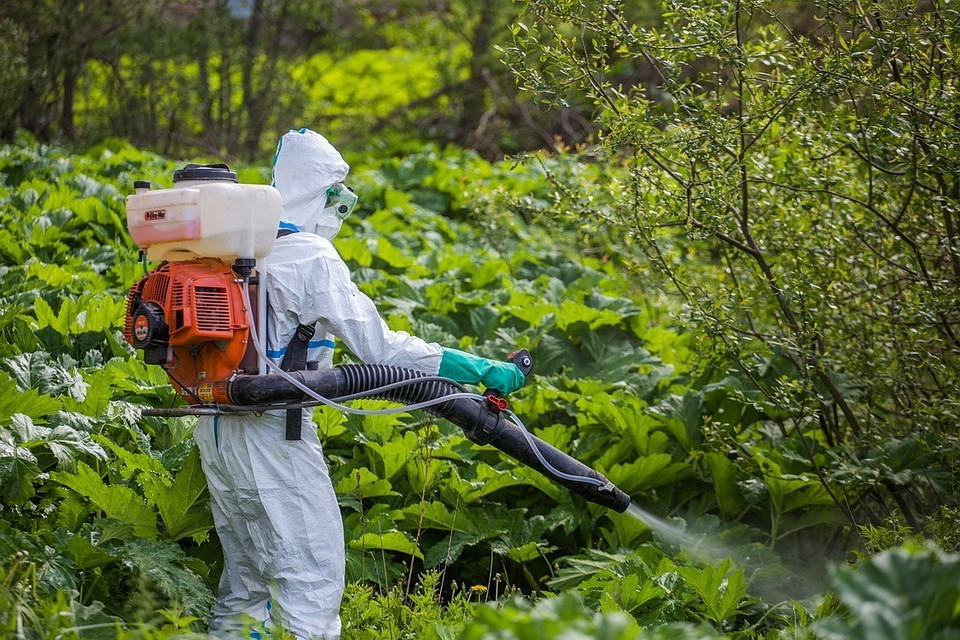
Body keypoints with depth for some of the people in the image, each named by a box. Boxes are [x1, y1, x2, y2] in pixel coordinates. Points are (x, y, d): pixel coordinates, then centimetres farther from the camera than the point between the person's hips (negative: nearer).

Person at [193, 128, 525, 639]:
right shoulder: (312, 257, -13)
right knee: (313, 578, -7)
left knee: (247, 578, 17)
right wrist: (482, 370, -16)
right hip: (272, 434, -9)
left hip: (216, 429, 9)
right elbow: (379, 347, -17)